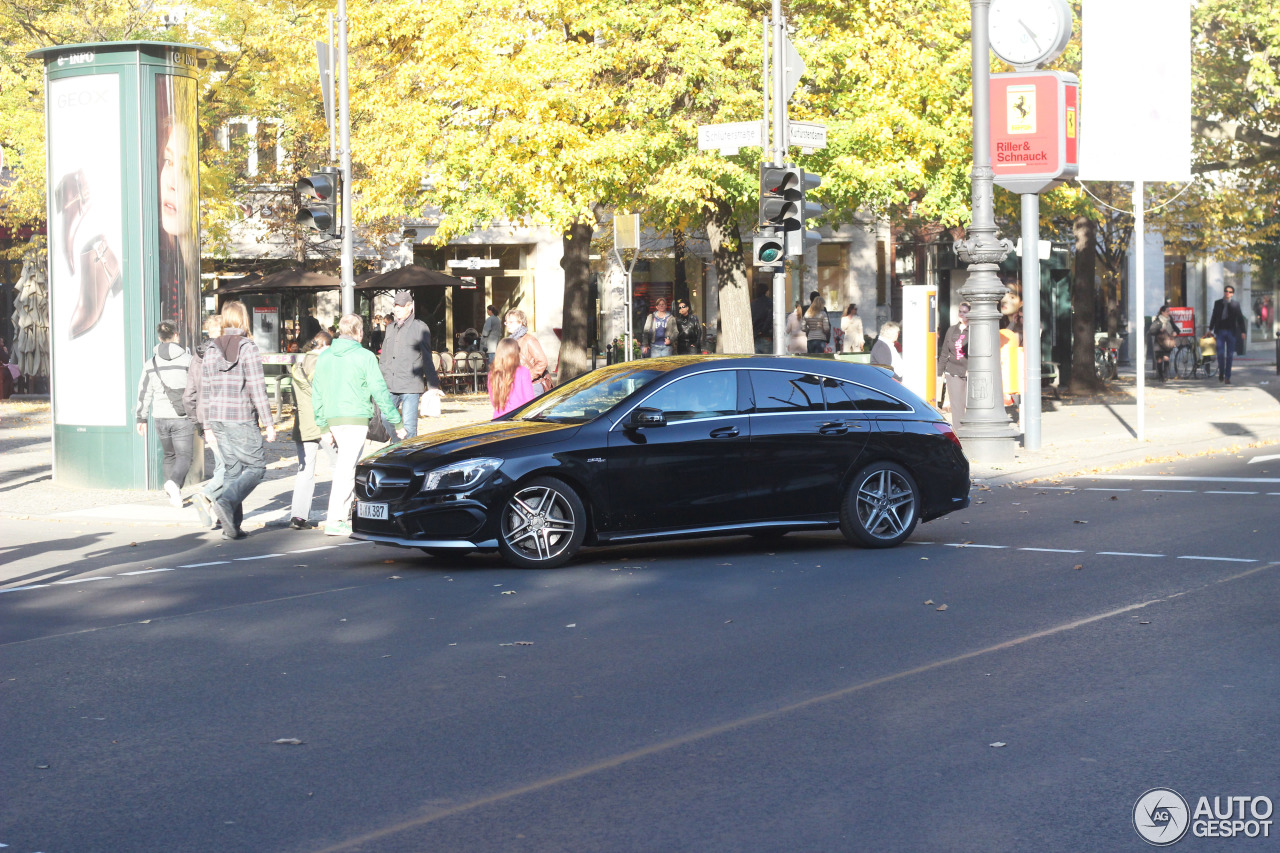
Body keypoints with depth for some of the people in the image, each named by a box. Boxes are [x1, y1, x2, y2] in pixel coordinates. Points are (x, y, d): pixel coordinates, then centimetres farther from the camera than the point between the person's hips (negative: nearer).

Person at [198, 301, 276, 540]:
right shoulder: (248, 348, -9)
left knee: (233, 469, 13)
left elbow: (205, 392, 11)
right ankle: (226, 502, -18)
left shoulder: (211, 350, 8)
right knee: (256, 467, 3)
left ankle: (232, 526, 8)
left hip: (217, 418, 6)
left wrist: (207, 426, 17)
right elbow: (257, 389, -12)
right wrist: (269, 423, -8)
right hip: (242, 419, -6)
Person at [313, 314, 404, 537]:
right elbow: (380, 392, -7)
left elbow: (317, 395, 13)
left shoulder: (324, 357, 11)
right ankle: (334, 522, -9)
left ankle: (344, 515, 17)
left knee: (346, 467, 17)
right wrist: (395, 422, -1)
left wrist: (324, 427, 19)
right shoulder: (364, 357, -6)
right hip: (355, 418, -6)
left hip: (332, 419, 6)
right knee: (346, 469, -6)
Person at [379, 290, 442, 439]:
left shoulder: (419, 327, 0)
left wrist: (432, 385, -1)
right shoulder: (390, 328, 17)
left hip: (410, 387, -6)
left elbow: (427, 358, 1)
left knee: (409, 426, -6)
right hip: (389, 387, 6)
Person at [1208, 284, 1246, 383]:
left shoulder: (1235, 305, 2)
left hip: (1231, 332, -1)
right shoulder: (1218, 303, 7)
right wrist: (1210, 329, 9)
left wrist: (1242, 331, -4)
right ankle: (1221, 373, 15)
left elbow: (1240, 318, 3)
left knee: (1229, 355, 2)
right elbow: (1214, 317, 12)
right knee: (1220, 354, -5)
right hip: (1220, 331, 1)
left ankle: (1227, 377, 7)